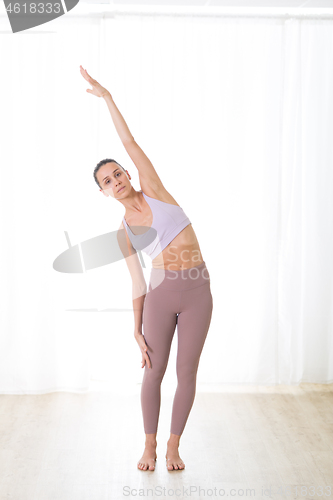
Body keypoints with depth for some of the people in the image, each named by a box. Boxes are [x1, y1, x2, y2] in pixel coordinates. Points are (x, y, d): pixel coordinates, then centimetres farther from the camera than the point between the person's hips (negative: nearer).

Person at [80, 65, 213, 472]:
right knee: (154, 373, 9)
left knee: (187, 373, 6)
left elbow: (130, 143, -6)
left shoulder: (153, 191, 1)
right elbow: (137, 282, 6)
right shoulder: (123, 233, 5)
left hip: (197, 293, -1)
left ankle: (173, 445, 23)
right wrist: (136, 329, 1)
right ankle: (150, 444, 28)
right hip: (160, 295, 1)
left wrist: (106, 95, -4)